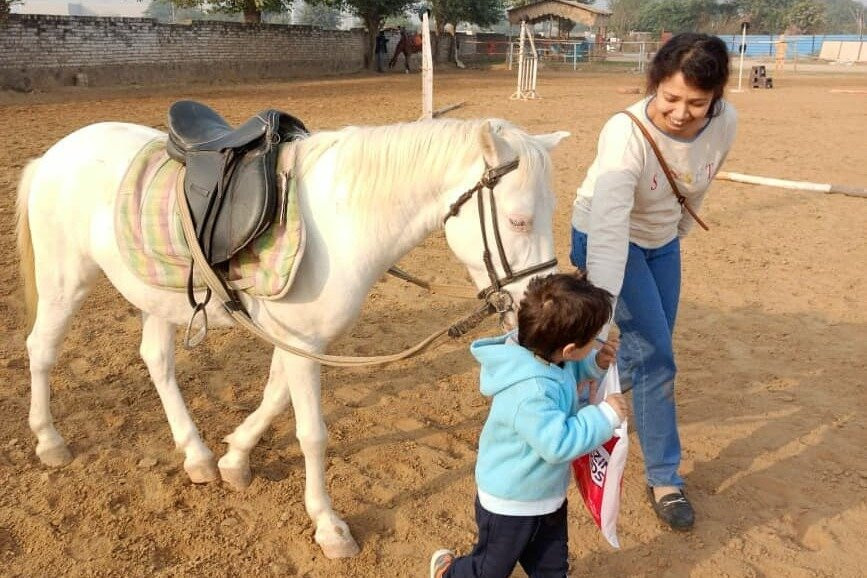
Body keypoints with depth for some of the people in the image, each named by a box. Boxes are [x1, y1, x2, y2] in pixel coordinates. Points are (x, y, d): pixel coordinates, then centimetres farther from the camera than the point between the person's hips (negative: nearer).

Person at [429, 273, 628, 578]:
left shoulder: (542, 355, -11)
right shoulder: (530, 393, -41)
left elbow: (568, 373, 12)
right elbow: (559, 443, -39)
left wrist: (595, 364, -6)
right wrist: (604, 416, -29)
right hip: (510, 506, -8)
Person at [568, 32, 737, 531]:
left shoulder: (726, 123, -18)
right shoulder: (626, 135, -35)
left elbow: (697, 188, 2)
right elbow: (608, 232, -43)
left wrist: (677, 234, 15)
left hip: (663, 239, 6)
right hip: (608, 239, -6)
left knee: (648, 347, 16)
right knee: (655, 356, -6)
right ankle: (664, 479, 11)